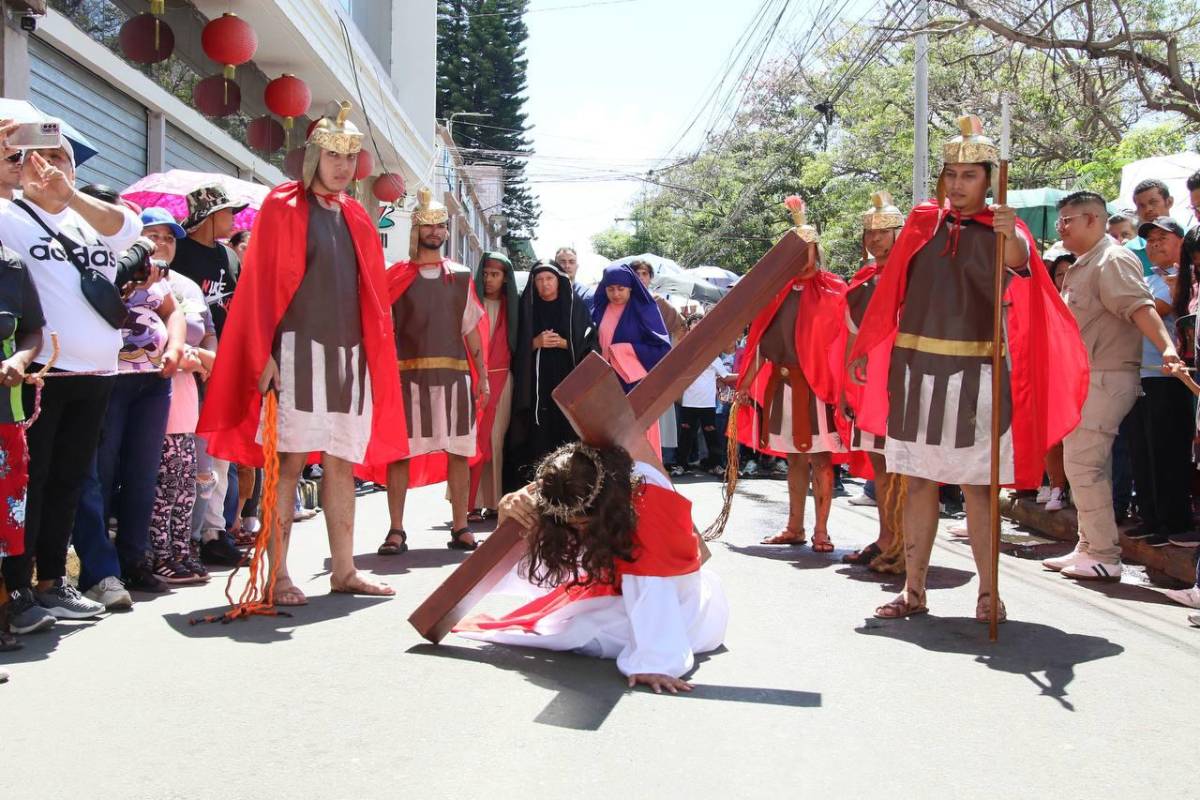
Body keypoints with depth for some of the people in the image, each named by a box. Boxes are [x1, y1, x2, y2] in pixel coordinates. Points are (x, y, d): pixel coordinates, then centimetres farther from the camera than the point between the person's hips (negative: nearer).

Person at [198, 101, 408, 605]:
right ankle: (278, 575, 1)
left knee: (343, 464, 7)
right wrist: (264, 355, -13)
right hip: (297, 351, -5)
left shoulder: (357, 219, 17)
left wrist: (378, 353, 10)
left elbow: (373, 293, 17)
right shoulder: (282, 208, 1)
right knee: (289, 463, -5)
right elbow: (260, 285, -5)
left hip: (350, 355, 6)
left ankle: (344, 570, 13)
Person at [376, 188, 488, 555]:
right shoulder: (398, 275, 6)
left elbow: (472, 328, 13)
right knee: (401, 451, -2)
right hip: (408, 373, -2)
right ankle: (396, 530, 5)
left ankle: (460, 528, 9)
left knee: (458, 451, 2)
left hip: (455, 373, 2)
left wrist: (482, 374, 6)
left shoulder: (460, 276, 13)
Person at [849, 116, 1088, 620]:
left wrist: (1013, 241, -47)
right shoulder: (923, 223, 9)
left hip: (975, 372, -3)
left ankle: (988, 592, 7)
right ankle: (914, 591, 13)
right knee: (917, 480, 6)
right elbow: (891, 291, 12)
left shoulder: (1002, 228, -1)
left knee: (976, 484, -2)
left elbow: (1020, 261, -25)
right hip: (915, 366, 3)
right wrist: (867, 348, 7)